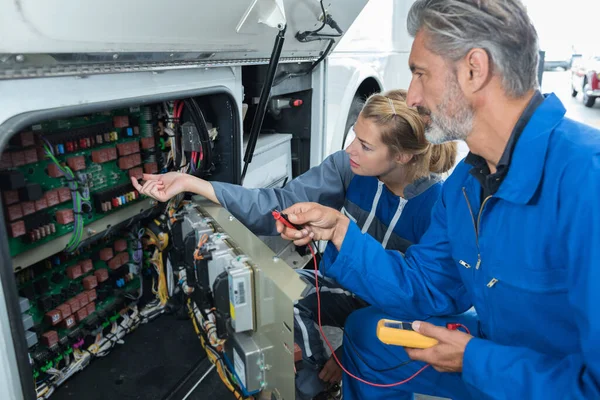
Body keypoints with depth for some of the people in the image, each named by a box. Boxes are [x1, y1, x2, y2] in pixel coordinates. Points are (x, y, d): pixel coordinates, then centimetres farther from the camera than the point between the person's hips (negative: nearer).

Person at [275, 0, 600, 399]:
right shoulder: (465, 181, -4)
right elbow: (423, 287, 1)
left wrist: (474, 360, -21)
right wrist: (339, 230, -9)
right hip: (499, 347, 7)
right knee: (366, 333, 12)